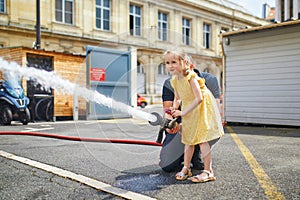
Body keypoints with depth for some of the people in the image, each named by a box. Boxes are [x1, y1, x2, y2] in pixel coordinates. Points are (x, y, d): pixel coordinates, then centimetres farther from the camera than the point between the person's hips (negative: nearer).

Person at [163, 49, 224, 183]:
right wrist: (174, 109, -2)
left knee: (202, 139, -10)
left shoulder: (191, 78, -24)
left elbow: (199, 98, -29)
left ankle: (208, 172, -2)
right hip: (189, 111, 7)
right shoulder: (174, 81, -2)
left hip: (202, 109, -7)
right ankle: (186, 168, 23)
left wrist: (183, 112, -27)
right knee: (188, 139, 12)